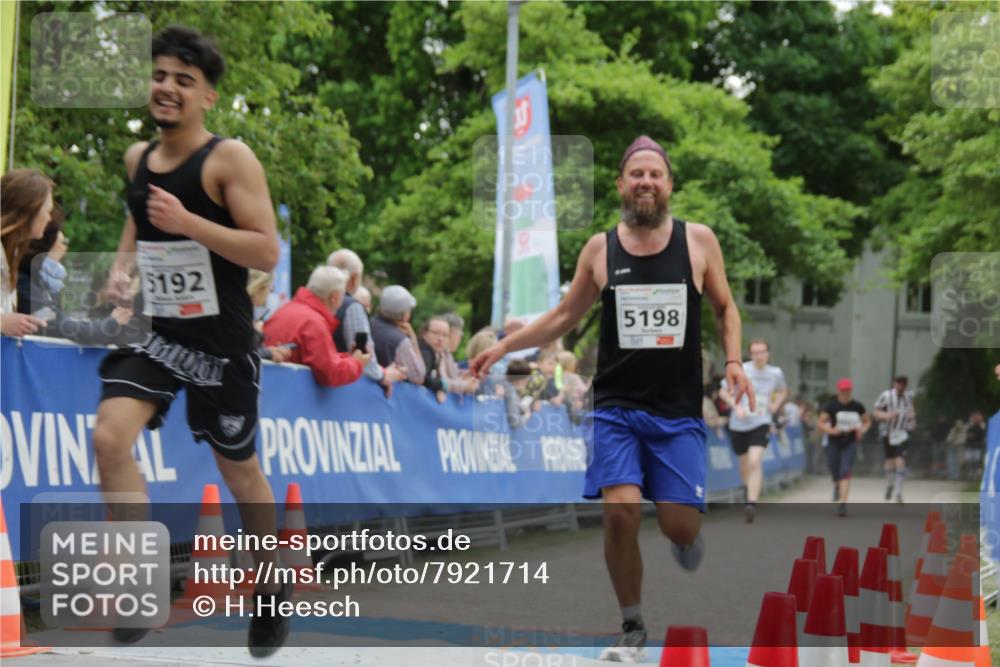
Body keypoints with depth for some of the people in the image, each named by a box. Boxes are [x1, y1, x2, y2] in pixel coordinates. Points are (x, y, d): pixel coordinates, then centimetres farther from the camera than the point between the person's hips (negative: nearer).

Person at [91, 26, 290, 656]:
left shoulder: (230, 158, -14)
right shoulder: (137, 157, 5)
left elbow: (267, 252, -19)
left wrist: (189, 223, -28)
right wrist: (123, 265, 7)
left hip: (222, 342, -5)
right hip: (156, 332, 5)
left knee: (240, 469, 10)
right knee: (110, 437, -19)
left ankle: (272, 586, 33)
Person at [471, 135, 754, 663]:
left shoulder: (698, 241, 1)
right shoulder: (599, 249, 3)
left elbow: (725, 307, 12)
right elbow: (565, 316, 14)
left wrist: (733, 360, -4)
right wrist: (505, 346, 6)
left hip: (678, 411, 0)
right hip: (615, 407, 0)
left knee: (681, 526, -7)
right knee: (620, 512, -15)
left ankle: (685, 536, 35)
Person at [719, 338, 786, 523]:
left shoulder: (776, 373, 0)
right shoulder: (741, 370, -8)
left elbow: (783, 390, 22)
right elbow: (723, 391, 1)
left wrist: (776, 404, 2)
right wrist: (736, 406, -14)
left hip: (761, 424, -1)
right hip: (739, 425, 1)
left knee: (755, 462, -21)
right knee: (744, 464, 15)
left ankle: (751, 504, -23)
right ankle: (747, 489, 47)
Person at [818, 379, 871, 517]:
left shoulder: (857, 406, 0)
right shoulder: (830, 405, -5)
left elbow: (867, 421, 14)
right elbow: (821, 423, -7)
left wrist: (863, 430, -7)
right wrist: (831, 430, -25)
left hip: (850, 444, 0)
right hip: (833, 443, 0)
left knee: (845, 472, -16)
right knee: (836, 475, 9)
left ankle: (842, 504, -20)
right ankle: (837, 486, 48)